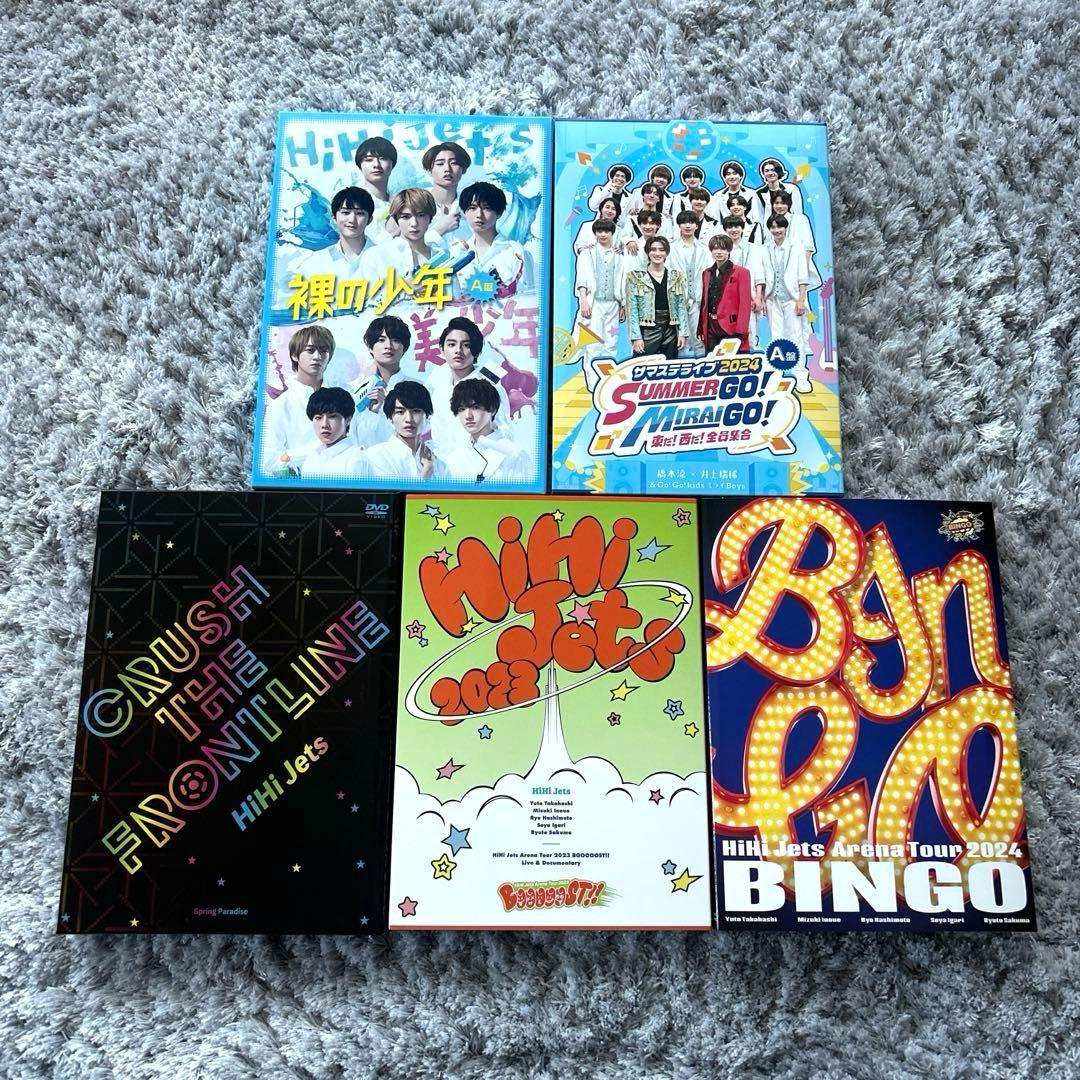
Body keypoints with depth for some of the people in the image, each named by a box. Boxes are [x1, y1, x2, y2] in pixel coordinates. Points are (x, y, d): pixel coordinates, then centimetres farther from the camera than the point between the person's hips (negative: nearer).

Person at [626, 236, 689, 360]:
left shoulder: (676, 276, 9)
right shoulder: (635, 276, 0)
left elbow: (681, 306, 9)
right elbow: (632, 309, -4)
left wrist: (683, 333, 1)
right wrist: (636, 336, -11)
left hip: (671, 331, 3)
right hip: (647, 332, -3)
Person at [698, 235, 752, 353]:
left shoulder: (741, 272, -1)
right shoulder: (706, 273, 15)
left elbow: (745, 304, -7)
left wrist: (741, 331, -16)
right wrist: (701, 328, 9)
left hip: (731, 329, -5)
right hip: (711, 328, 5)